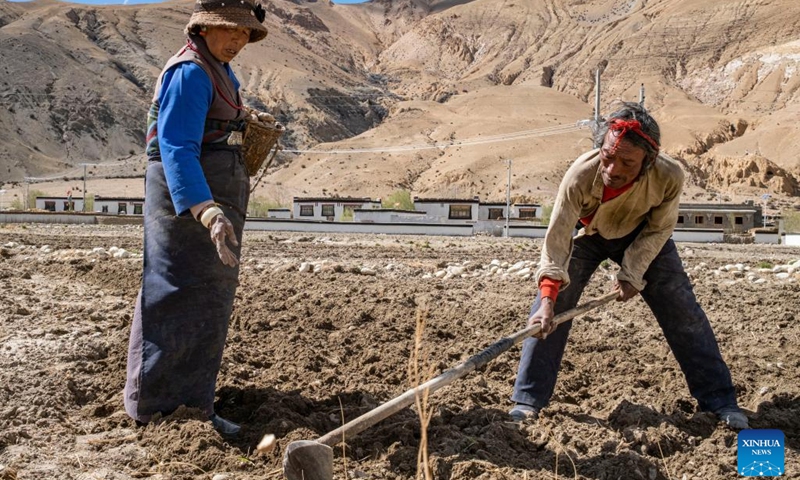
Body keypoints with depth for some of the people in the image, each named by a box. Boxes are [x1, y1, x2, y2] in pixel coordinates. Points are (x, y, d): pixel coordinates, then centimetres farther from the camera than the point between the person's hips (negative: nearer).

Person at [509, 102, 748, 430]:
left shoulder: (669, 177, -35)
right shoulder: (580, 176, -40)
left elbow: (658, 230, -16)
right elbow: (557, 239, -36)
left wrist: (633, 274, -21)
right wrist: (547, 299, -45)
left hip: (641, 236, 1)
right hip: (586, 235, -1)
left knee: (683, 312, -2)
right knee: (550, 311, -12)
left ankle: (719, 400, 11)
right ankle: (528, 400, -1)